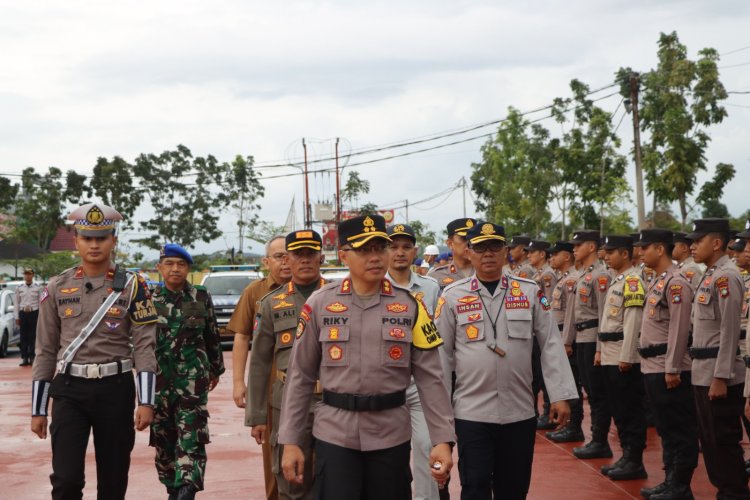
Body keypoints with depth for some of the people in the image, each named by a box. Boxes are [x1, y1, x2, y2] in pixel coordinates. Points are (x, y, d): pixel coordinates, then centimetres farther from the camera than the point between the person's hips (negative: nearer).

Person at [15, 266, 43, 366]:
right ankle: (24, 358, 8)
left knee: (33, 336, 1)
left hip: (34, 313, -2)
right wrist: (17, 317, 3)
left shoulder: (38, 287, 0)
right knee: (24, 336, 3)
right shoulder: (19, 288, 6)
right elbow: (16, 303, 7)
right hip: (23, 313, 2)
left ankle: (32, 357, 7)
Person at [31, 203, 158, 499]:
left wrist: (146, 402, -12)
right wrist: (38, 409, 6)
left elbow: (144, 346, -3)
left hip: (116, 389, 0)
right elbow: (46, 351, 8)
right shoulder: (57, 288, 5)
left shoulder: (132, 287, 1)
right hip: (70, 390, 0)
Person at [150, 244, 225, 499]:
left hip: (192, 379, -1)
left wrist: (216, 369, 17)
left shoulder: (201, 297, 1)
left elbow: (212, 337, 10)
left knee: (191, 438, -10)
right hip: (158, 379, 1)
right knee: (163, 438, 9)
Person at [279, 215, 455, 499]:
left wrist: (443, 440, -7)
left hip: (392, 436, 1)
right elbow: (300, 377, 3)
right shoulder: (319, 304, -1)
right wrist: (290, 441, 0)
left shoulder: (410, 305, 1)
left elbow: (430, 378, 0)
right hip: (334, 435, -1)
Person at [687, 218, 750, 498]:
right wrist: (703, 371, 19)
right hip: (703, 373, 10)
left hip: (718, 374, -10)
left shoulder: (726, 276, -15)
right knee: (709, 438, 15)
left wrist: (720, 377, -21)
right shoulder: (709, 275, 14)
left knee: (724, 440, -3)